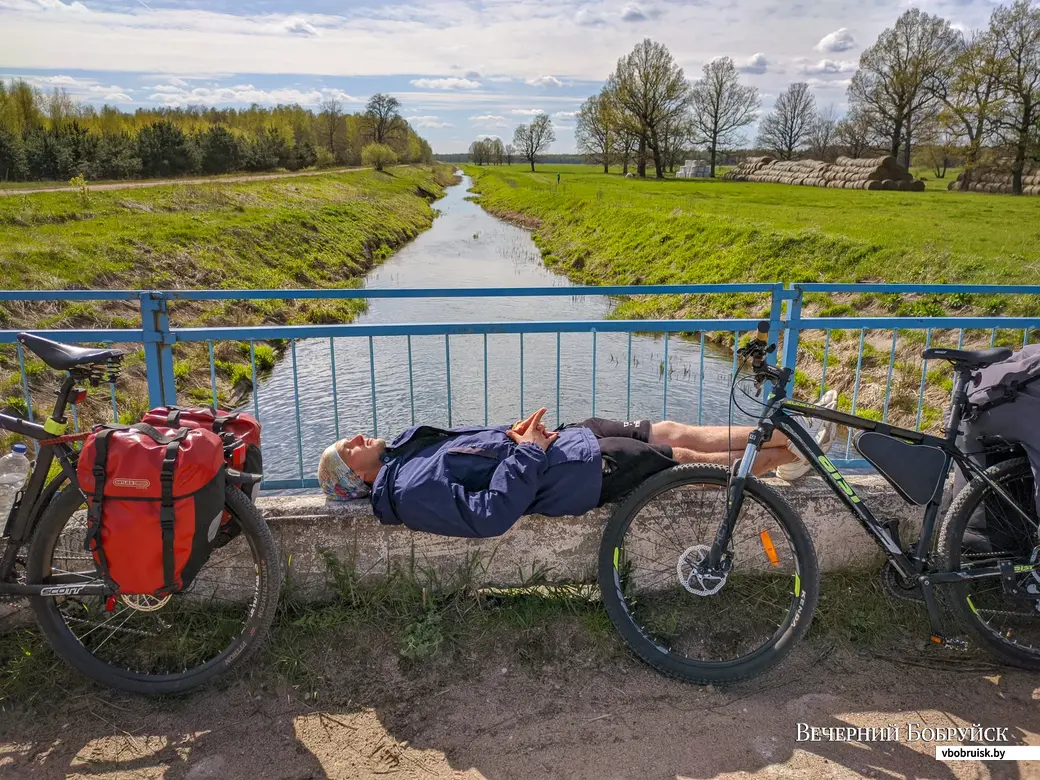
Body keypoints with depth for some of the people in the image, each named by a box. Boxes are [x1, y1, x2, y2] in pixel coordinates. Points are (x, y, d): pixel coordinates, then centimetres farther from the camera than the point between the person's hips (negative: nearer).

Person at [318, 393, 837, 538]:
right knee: (694, 459, -1)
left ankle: (793, 438, 21)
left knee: (675, 432, 7)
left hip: (564, 439, 8)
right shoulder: (410, 492, -18)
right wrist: (526, 452, -21)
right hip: (583, 470, -8)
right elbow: (488, 515, -29)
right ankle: (788, 458, 22)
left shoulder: (407, 446, 10)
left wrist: (514, 432, 0)